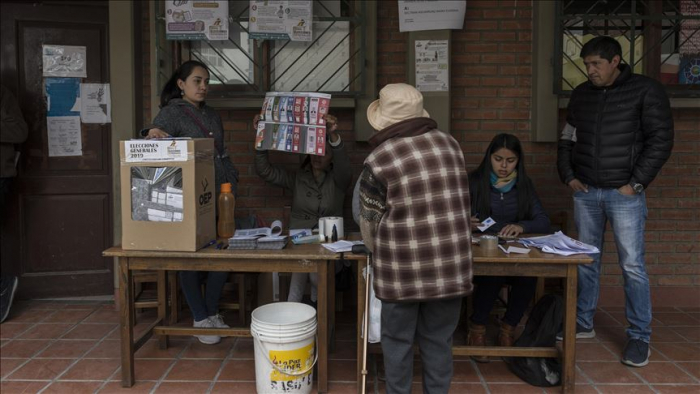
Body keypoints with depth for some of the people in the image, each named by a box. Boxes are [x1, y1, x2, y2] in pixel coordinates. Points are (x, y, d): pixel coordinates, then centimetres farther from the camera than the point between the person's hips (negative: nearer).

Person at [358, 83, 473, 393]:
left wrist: (381, 253, 19)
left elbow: (369, 222, 0)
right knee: (438, 340, 16)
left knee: (398, 341, 14)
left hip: (403, 269, -3)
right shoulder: (450, 144, 6)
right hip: (449, 265, 4)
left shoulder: (378, 160, -8)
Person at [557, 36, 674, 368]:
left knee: (632, 266, -2)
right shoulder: (581, 93, 10)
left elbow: (661, 140, -6)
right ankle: (583, 324, 23)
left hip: (624, 194, -4)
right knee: (586, 261, 10)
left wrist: (636, 183, -10)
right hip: (585, 192, 4)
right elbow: (567, 139, 16)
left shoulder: (646, 90, -3)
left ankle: (639, 336, 9)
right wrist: (568, 176, 4)